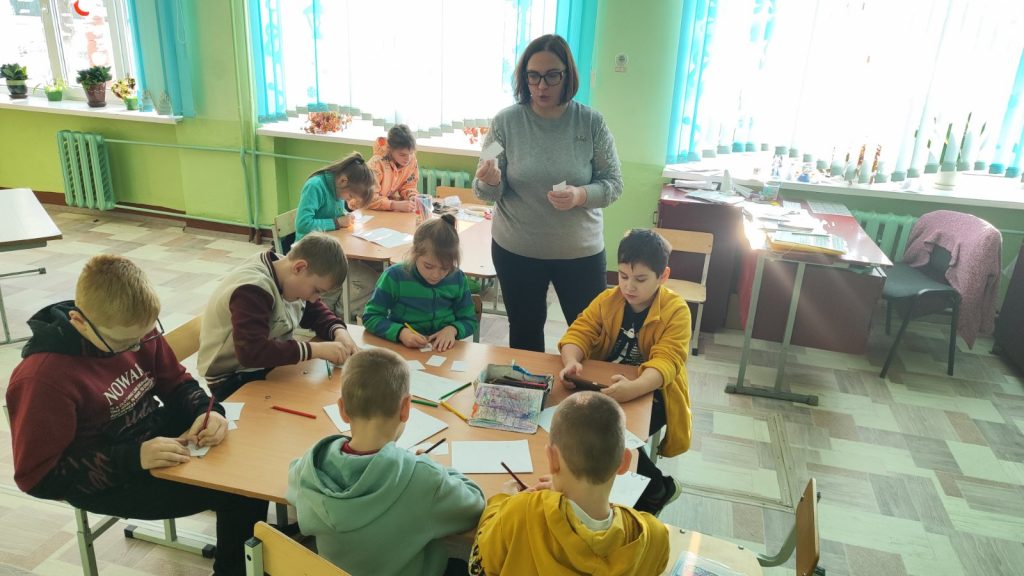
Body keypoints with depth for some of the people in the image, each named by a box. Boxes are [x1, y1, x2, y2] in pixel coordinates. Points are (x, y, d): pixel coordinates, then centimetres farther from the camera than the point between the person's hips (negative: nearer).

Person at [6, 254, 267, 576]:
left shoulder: (134, 330, -9)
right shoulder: (44, 377, -27)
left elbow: (176, 382, 5)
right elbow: (38, 475, -20)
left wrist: (207, 411, -18)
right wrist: (133, 458, -31)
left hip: (158, 435, 7)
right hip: (108, 479, -7)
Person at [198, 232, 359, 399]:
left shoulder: (289, 277, -3)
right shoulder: (252, 290, -27)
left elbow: (316, 312, 10)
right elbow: (251, 352, -38)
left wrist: (339, 331, -11)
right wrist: (317, 350, -37)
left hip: (271, 364, 8)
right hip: (233, 379, -8)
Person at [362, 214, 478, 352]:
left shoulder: (458, 279, -2)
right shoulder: (394, 277, -9)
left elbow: (470, 321, 8)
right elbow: (370, 317, -5)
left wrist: (452, 329, -13)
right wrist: (401, 332, -21)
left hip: (443, 351, 2)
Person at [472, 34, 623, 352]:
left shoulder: (591, 122, -7)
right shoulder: (505, 122, -7)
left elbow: (613, 183, -3)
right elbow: (488, 192, -5)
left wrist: (581, 195, -24)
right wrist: (490, 181, -28)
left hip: (581, 251, 0)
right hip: (516, 250, 0)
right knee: (525, 332, 18)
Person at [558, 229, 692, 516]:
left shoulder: (676, 310, -14)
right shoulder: (607, 299, -1)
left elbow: (666, 361, -26)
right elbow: (579, 333, -7)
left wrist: (633, 387, -46)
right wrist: (571, 362, -32)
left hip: (651, 392, -4)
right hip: (605, 387, 4)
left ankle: (658, 489, 0)